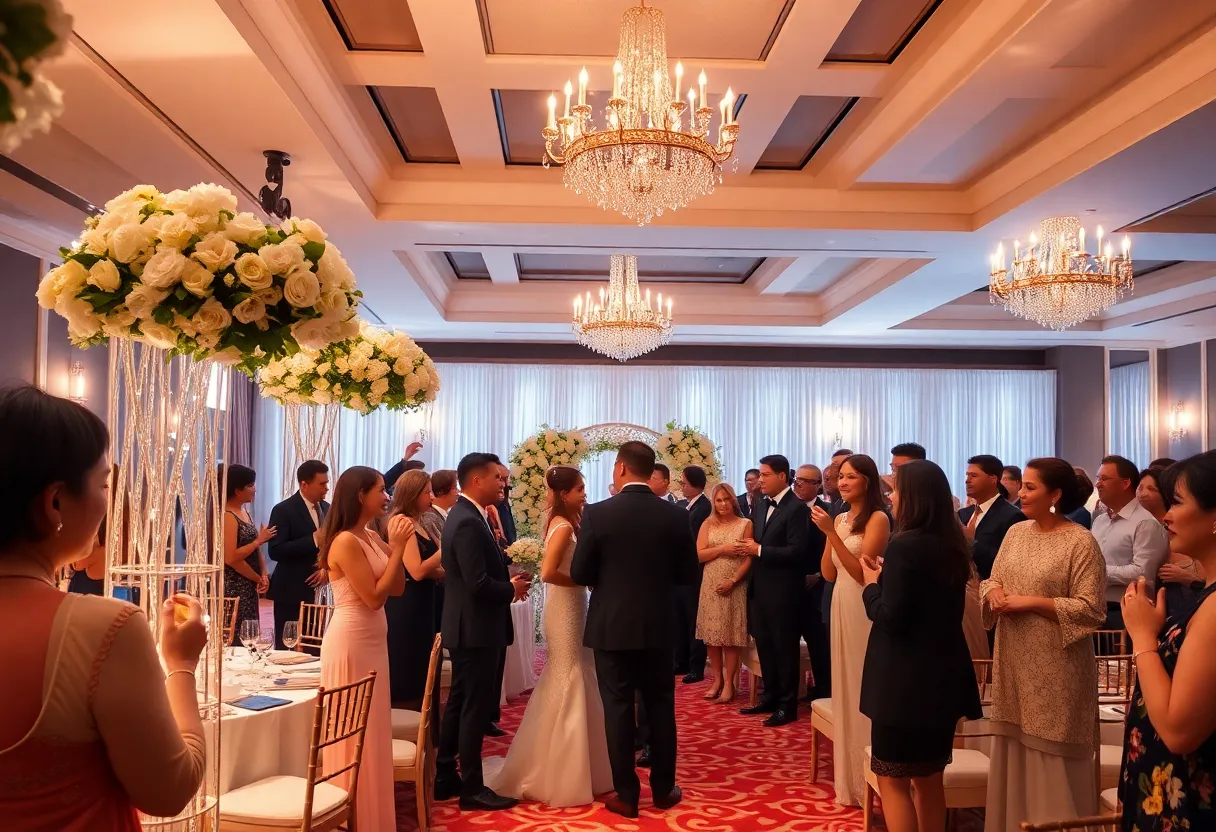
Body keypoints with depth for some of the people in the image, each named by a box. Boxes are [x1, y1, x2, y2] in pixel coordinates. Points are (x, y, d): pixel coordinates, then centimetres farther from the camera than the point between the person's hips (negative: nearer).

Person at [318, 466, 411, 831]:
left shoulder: (370, 537, 9)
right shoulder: (346, 541, -18)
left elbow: (398, 588, 9)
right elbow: (374, 597, -21)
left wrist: (396, 544, -1)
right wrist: (397, 548, -17)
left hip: (371, 642, 9)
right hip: (351, 645, -9)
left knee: (372, 733, 16)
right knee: (355, 736, 2)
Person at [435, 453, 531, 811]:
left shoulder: (464, 515, 10)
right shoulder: (469, 523, -22)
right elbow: (479, 584, -27)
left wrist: (507, 579, 2)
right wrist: (512, 589, -11)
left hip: (467, 626, 11)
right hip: (476, 628, -11)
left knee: (459, 703, 17)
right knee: (475, 708, -1)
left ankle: (445, 778, 27)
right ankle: (472, 788, 10)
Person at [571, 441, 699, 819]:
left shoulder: (597, 514, -12)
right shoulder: (676, 515, -5)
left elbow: (580, 574, -7)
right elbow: (689, 575, 2)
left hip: (611, 628, -2)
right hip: (658, 628, 2)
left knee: (618, 710, 7)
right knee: (661, 708, 15)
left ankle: (626, 795, 13)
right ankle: (663, 789, 24)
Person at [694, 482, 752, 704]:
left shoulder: (745, 524, 0)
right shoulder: (708, 524, 7)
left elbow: (749, 558, -5)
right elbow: (699, 555, -1)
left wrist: (733, 581, -14)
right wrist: (722, 549, -13)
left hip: (734, 586, -3)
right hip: (710, 586, 3)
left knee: (731, 636, 0)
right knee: (712, 635, 6)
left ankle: (729, 684, 6)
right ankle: (717, 680, 16)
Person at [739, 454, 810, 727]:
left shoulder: (797, 508, -13)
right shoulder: (763, 506, 13)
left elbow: (796, 551, -21)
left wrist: (759, 550, -18)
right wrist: (751, 548, -3)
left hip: (782, 591, -8)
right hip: (759, 588, 8)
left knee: (784, 647, 3)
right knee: (764, 645, 14)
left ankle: (787, 705, 13)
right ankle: (770, 697, 27)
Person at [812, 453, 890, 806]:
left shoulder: (878, 518, -11)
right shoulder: (839, 518, 11)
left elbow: (860, 571, -18)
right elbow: (829, 573, 7)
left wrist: (831, 532, -22)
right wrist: (828, 531, -3)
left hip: (865, 608, -8)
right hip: (840, 606, 8)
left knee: (865, 687, 0)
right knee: (845, 686, 14)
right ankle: (851, 775, 27)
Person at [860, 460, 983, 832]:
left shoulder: (905, 545, -19)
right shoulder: (953, 544, 7)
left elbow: (891, 618, -21)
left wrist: (872, 584, -4)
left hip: (906, 679, -9)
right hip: (942, 675, 9)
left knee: (892, 780, 3)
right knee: (929, 777, 19)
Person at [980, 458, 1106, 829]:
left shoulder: (1081, 542, -12)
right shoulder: (1016, 532, 7)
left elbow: (1090, 609, -15)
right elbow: (992, 580, 14)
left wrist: (1031, 603, -18)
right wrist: (994, 591, -8)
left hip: (1055, 668, -6)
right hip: (1013, 661, 6)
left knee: (1053, 759, 3)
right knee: (1014, 751, 15)